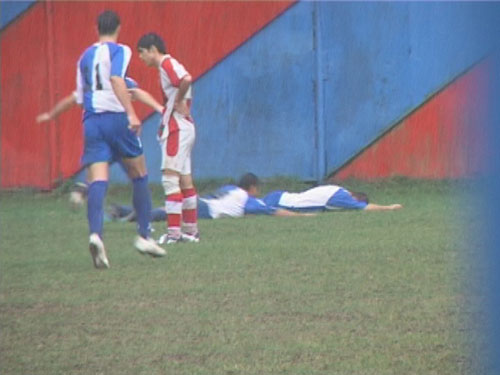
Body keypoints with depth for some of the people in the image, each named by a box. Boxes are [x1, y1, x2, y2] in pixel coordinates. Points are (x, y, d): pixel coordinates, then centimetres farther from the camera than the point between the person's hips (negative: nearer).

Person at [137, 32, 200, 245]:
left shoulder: (167, 65, -12)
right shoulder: (168, 66, 18)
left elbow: (186, 80, -30)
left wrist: (178, 102, -19)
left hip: (176, 129, -10)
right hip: (182, 129, 10)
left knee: (170, 179, -12)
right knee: (185, 180, 13)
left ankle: (173, 232, -15)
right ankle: (191, 230, 18)